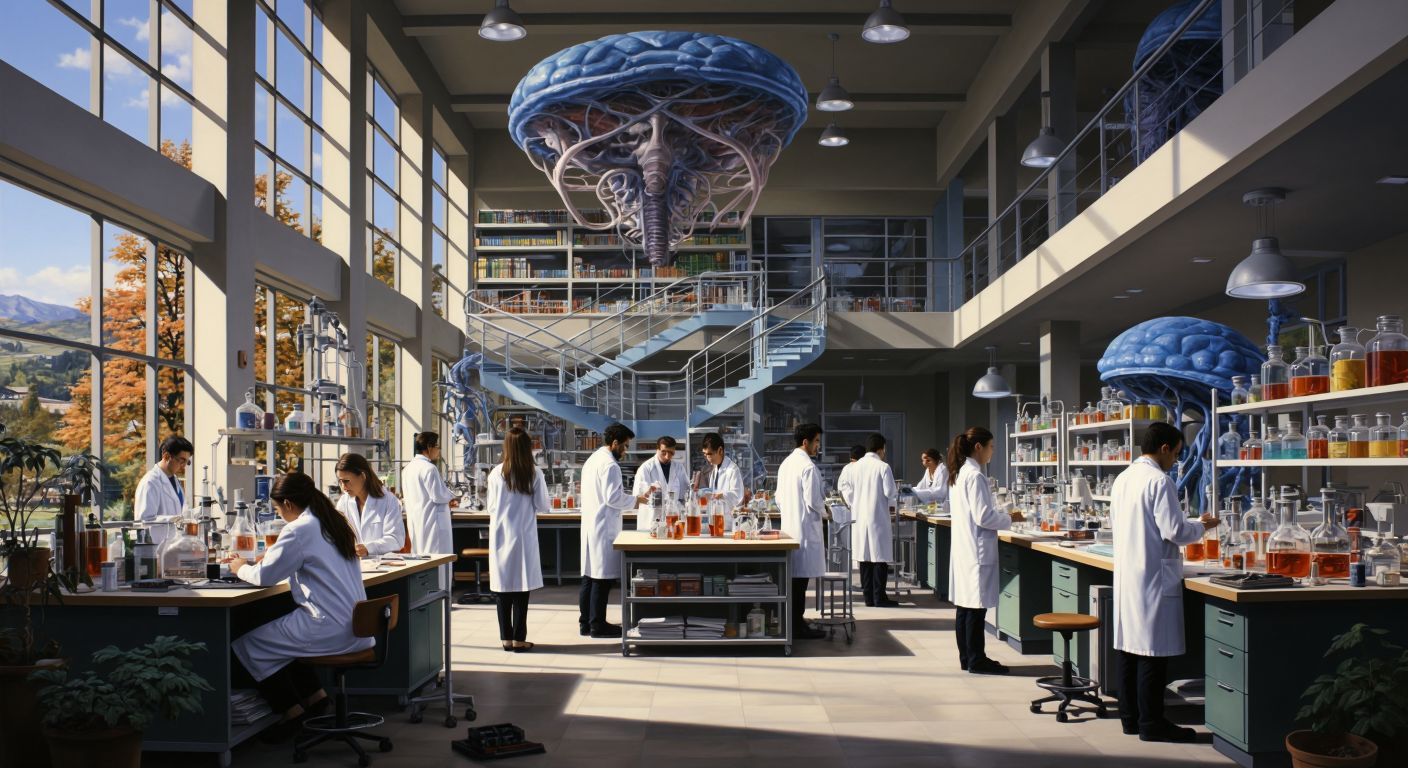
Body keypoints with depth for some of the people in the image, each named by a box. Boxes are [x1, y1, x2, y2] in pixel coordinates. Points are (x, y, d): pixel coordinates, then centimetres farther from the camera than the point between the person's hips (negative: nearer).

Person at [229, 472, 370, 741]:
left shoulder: (300, 530, -13)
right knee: (279, 629, 26)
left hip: (328, 630, -9)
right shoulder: (334, 523, 14)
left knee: (248, 644, 2)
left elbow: (265, 576, -10)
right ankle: (314, 695, 22)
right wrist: (259, 562, 24)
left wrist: (241, 568, 11)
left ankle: (291, 710, 7)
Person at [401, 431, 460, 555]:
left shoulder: (408, 468, 11)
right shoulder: (429, 468, -16)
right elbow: (438, 495, -16)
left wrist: (447, 502, 14)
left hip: (415, 522, 9)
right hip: (430, 522, -9)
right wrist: (451, 497, 4)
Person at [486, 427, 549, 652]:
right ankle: (519, 639, 7)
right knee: (522, 587, 5)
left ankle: (506, 638, 12)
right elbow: (543, 507, -2)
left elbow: (490, 507, 0)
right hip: (524, 536, -1)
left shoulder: (497, 473, -5)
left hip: (500, 535, 1)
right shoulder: (535, 474, -7)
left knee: (502, 586, 8)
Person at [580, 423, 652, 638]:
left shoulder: (592, 460, 16)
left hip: (589, 525, 10)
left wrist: (627, 497, 18)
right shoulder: (609, 464, -15)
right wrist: (635, 500, -6)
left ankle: (585, 621, 17)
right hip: (604, 528, -10)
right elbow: (613, 498, -20)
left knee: (589, 575, 12)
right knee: (603, 577, -4)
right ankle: (597, 624, 0)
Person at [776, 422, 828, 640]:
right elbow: (813, 500, -17)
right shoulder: (808, 466, -14)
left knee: (793, 577, 12)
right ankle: (798, 626, -2)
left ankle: (793, 622, 17)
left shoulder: (786, 463, 13)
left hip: (788, 525, 9)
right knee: (801, 577, -5)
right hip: (805, 526, -9)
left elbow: (779, 498, 16)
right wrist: (824, 510, 2)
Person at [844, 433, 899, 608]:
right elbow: (890, 493, -10)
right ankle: (879, 598, 2)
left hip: (859, 518, 5)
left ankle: (868, 597, 12)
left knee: (864, 557, 9)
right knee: (880, 557, 2)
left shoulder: (856, 466, 3)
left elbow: (847, 491, 6)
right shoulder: (883, 467, -10)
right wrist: (892, 505, 10)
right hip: (878, 517, -5)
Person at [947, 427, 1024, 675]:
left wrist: (1001, 516, 17)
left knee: (964, 604, 12)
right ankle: (976, 660, 3)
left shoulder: (959, 473, 12)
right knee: (976, 606, -3)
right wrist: (1010, 518, -6)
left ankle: (967, 657, 19)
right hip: (977, 549, -10)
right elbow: (983, 517, -20)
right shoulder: (975, 476, -17)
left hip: (963, 547, 10)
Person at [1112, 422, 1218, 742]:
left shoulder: (1123, 479, 11)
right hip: (1153, 577, -9)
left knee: (1128, 646, 12)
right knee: (1153, 651, -2)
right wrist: (1201, 526, 2)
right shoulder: (1159, 481, -15)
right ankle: (1151, 723, 4)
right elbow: (1174, 531, -18)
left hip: (1125, 575, 9)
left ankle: (1130, 717, 18)